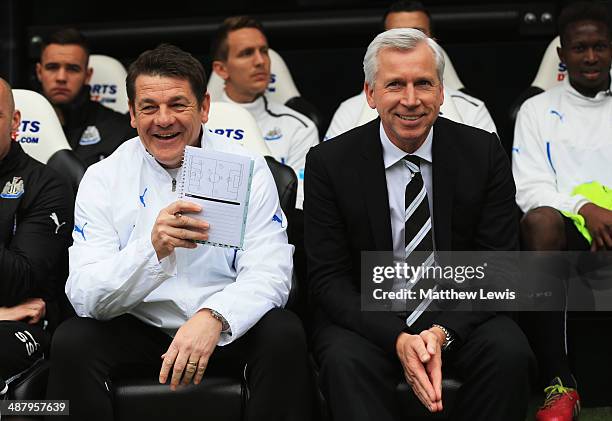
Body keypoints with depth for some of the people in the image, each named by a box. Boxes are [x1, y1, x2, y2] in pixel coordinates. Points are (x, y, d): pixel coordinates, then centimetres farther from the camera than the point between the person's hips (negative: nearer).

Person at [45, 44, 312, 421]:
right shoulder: (103, 178, -5)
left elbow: (268, 273, -16)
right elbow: (85, 297, -15)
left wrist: (213, 318, -37)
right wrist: (153, 248, -34)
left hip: (228, 329, 0)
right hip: (139, 329, 0)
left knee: (284, 335, -29)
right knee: (71, 343, -27)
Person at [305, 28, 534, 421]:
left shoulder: (484, 152, -3)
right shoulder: (329, 163, -6)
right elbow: (328, 278, -7)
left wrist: (444, 332, -22)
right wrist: (397, 339, -23)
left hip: (460, 314, 2)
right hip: (368, 316, -2)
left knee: (510, 352, -27)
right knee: (345, 361, -33)